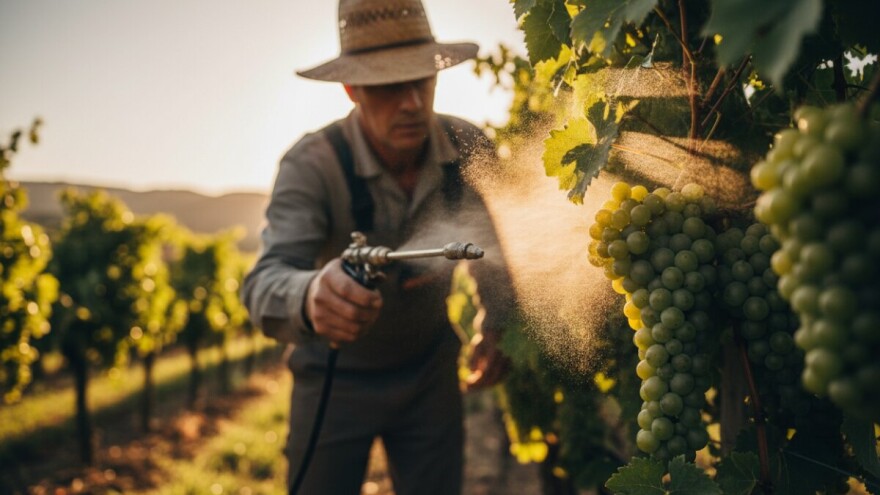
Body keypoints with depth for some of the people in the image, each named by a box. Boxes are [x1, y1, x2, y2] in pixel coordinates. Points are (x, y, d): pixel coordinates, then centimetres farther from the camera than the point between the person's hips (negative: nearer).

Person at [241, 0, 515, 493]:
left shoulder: (470, 148, -16)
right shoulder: (312, 164, -26)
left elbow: (492, 244, 2)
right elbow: (266, 280, -39)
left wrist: (495, 328, -8)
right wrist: (310, 298, -61)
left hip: (429, 369, 3)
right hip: (337, 375, -2)